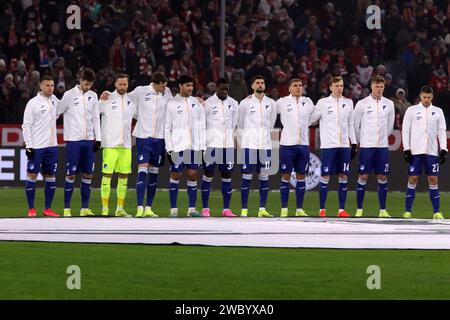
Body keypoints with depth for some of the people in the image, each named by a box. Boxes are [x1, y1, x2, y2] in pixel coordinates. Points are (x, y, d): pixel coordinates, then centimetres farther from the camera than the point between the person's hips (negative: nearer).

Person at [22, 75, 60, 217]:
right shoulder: (33, 103, -7)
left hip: (52, 146, 5)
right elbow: (26, 125, -7)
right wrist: (28, 145, -13)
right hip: (36, 147, -5)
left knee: (50, 176, 6)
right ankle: (31, 209, 1)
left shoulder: (54, 100, 9)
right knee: (32, 175, -4)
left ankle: (48, 209, 11)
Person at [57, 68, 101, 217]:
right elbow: (56, 113, 2)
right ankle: (67, 209, 1)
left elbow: (96, 118, 12)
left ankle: (85, 208, 10)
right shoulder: (69, 95, -4)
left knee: (88, 174, 4)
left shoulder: (93, 96, 10)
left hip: (89, 140, 5)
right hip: (73, 139, -4)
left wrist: (98, 138, 5)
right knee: (71, 175, -4)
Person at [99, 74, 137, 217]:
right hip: (110, 144, -5)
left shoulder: (132, 101, 11)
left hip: (126, 145, 5)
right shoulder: (107, 100, -3)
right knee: (107, 175, -6)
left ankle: (120, 209, 12)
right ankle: (105, 209, -3)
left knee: (124, 176, 6)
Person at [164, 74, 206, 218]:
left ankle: (192, 208, 8)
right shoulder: (172, 104, 1)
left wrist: (203, 146, 3)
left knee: (193, 176, 3)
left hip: (195, 146, 3)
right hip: (178, 146, -3)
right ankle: (173, 209, 3)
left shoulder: (197, 103, 9)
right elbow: (167, 128, 0)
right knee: (175, 176, -1)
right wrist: (169, 148, -7)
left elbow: (202, 126, 10)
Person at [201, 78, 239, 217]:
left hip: (228, 144, 4)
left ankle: (226, 209, 7)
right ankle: (205, 209, 1)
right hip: (211, 143, -4)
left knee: (227, 175, 4)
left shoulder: (233, 103, 9)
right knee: (208, 174, -2)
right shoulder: (208, 103, -2)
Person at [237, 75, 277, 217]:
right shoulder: (245, 103, -2)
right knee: (247, 176, -3)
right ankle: (244, 210, -1)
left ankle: (262, 209, 9)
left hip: (265, 145, 3)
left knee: (264, 176, 4)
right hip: (249, 145, -3)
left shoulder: (271, 104, 7)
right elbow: (240, 124, 9)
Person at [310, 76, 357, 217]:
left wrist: (354, 143, 12)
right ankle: (322, 210, 3)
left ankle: (342, 210, 6)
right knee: (325, 176, -3)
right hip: (328, 145, -3)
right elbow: (312, 119, 7)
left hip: (344, 145, 3)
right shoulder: (323, 103, 0)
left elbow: (350, 124, 15)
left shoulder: (348, 103, 11)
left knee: (343, 176, 2)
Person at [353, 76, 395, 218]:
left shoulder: (389, 104, 5)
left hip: (383, 147, 3)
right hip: (366, 146, -3)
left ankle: (383, 210, 9)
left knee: (383, 177, 4)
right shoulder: (362, 104, -4)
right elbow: (356, 126, 3)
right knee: (363, 176, -2)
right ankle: (359, 210, 3)